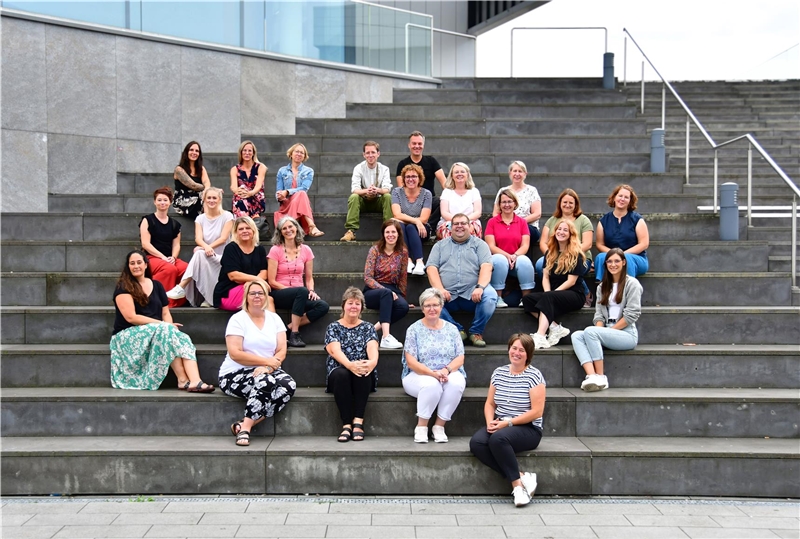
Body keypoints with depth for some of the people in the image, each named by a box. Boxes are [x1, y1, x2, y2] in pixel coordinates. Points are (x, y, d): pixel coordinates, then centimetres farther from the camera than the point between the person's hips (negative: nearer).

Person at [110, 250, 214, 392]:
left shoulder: (156, 285, 14)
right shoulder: (123, 287, -3)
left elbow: (166, 313, 11)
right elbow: (131, 317, -14)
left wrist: (170, 327, -13)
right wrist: (163, 325, -18)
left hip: (157, 333, 5)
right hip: (129, 336, -5)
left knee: (183, 338, -27)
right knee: (164, 330, -33)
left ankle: (195, 382, -50)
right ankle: (183, 380, -34)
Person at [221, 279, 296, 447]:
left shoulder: (274, 319, 10)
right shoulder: (238, 319, -3)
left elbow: (282, 351, 1)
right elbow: (234, 353, -13)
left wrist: (268, 368, -19)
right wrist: (266, 361, -16)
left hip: (268, 373, 5)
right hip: (236, 374, -5)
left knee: (289, 385, -27)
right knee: (265, 382, -35)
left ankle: (244, 425, -24)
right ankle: (245, 428, -24)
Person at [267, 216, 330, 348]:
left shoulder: (306, 250, 8)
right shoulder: (275, 250, -3)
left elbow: (309, 278, 12)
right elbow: (272, 281, -7)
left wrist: (311, 290, -9)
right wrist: (293, 289, -15)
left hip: (299, 295, 4)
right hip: (279, 294, -4)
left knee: (323, 306, -25)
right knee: (302, 291, -36)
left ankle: (289, 328, -18)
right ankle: (294, 334, -27)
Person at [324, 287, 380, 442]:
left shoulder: (368, 328, 13)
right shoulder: (334, 327, 10)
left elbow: (372, 348, -7)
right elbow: (335, 350, -9)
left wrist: (372, 361, -33)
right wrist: (350, 364, -32)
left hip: (363, 376, 1)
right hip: (339, 372, -1)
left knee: (362, 372, -34)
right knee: (341, 374, -35)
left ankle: (358, 421, -37)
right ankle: (346, 424, -36)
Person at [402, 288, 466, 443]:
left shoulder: (451, 329, 9)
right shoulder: (414, 329, 0)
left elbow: (460, 358, 3)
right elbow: (411, 362, -8)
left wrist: (446, 370, -18)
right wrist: (433, 373, -22)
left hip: (450, 374, 3)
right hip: (419, 376, -2)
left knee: (456, 383, -32)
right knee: (431, 384, -37)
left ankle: (439, 425, -19)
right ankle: (421, 427, -21)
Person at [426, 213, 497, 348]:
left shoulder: (479, 244, 16)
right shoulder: (440, 245, 21)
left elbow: (486, 266, 0)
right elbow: (432, 268, 8)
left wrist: (480, 287, -19)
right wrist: (440, 289, -11)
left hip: (472, 294, -1)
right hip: (447, 295, 1)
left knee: (490, 296, -32)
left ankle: (476, 332, -6)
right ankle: (457, 331, -9)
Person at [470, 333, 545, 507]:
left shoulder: (534, 375, -7)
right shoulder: (499, 372, 10)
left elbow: (537, 411, -13)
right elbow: (489, 403, 12)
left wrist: (508, 423, -18)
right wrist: (490, 421, -9)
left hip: (527, 428, -6)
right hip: (500, 425, 6)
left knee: (498, 438, -36)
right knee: (476, 442, -25)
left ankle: (517, 483, -20)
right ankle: (521, 477, -23)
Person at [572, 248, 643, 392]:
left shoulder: (631, 283, 0)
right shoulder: (602, 286, 19)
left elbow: (631, 315, -9)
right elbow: (599, 315, 11)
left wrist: (609, 330, -12)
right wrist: (600, 331, -9)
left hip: (627, 333, -6)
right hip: (609, 334, 6)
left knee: (590, 331, -29)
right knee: (576, 336, -20)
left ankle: (601, 377, -26)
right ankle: (591, 375, -39)